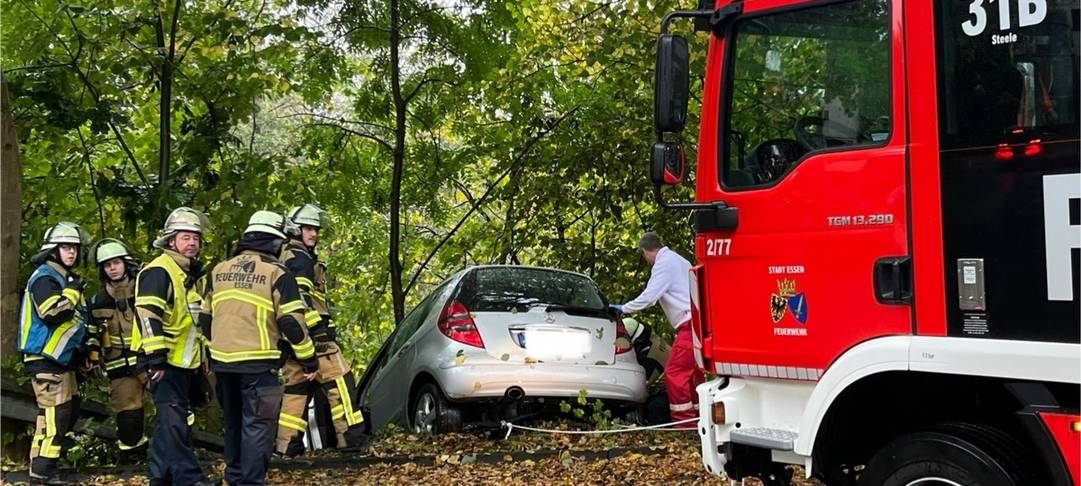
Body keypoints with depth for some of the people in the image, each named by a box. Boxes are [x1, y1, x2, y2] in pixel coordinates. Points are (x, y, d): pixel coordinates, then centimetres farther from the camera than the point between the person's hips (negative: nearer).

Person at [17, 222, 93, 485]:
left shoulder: (66, 278, 18)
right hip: (45, 361, -10)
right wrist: (71, 291, -22)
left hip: (62, 360, 10)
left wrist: (84, 353, 25)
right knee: (54, 414, -12)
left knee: (70, 411, 14)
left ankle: (44, 461, 22)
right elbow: (52, 314, -28)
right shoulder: (44, 278, -12)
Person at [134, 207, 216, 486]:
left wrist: (204, 357, 25)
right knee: (174, 421, -12)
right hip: (166, 362, -10)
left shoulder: (192, 274, 18)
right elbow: (148, 316, -21)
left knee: (169, 421, 14)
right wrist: (156, 358, -25)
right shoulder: (158, 272, -13)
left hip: (186, 362, 10)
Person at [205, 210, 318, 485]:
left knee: (233, 423, 20)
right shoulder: (277, 274, -6)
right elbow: (292, 323, -10)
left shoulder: (219, 271, 11)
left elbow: (206, 317, 17)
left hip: (222, 361, 6)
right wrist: (308, 361, -2)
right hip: (257, 362, -6)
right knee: (257, 426, -3)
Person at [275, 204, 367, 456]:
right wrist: (319, 327, -24)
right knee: (339, 379, -8)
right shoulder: (299, 258, -8)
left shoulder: (285, 257, 25)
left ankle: (288, 443, 8)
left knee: (296, 386, 11)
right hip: (310, 332, -10)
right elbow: (299, 296, -21)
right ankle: (351, 436, -10)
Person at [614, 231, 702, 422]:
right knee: (693, 371, 14)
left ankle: (683, 420, -10)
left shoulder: (663, 264, -8)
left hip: (690, 323, -10)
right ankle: (696, 417, 18)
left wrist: (623, 308, -3)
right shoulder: (677, 260, 23)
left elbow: (649, 297, -14)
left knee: (675, 372, -9)